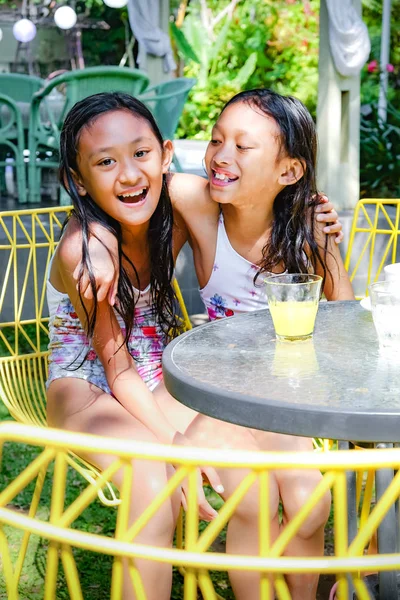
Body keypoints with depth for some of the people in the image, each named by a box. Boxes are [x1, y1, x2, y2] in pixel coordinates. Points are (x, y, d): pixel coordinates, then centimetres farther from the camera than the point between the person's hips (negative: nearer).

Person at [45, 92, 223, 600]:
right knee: (156, 487, -32)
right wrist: (174, 441, -30)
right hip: (87, 390, -5)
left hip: (157, 383, 5)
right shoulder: (82, 250, -23)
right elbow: (116, 368, -18)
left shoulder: (169, 219, -9)